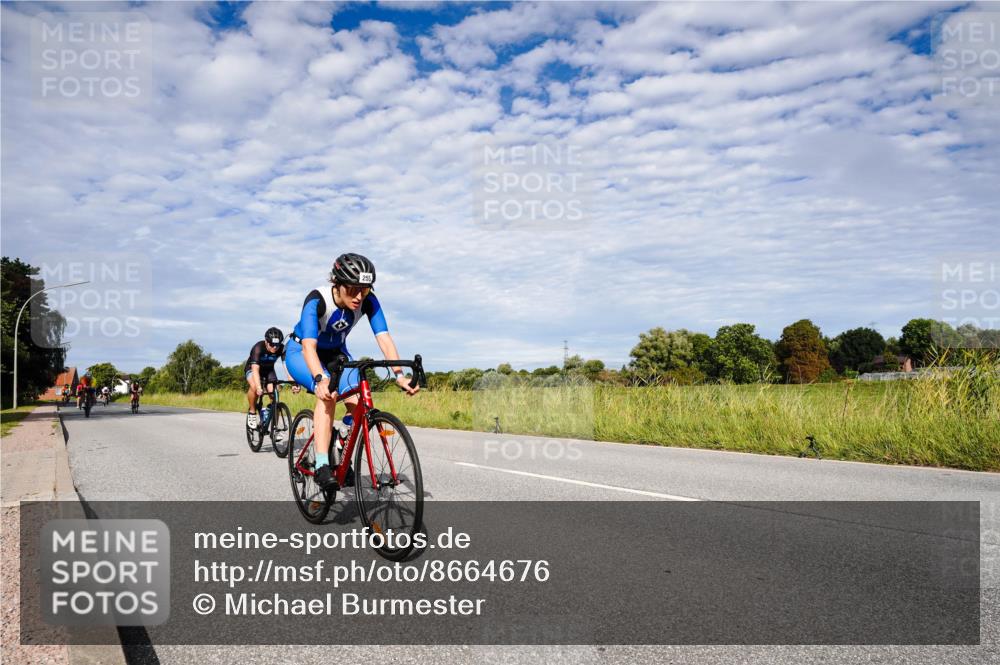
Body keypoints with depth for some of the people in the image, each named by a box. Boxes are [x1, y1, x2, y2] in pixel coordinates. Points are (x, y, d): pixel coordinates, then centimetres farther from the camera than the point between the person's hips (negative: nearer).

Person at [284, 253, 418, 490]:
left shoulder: (368, 301, -23)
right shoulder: (317, 300, -33)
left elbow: (384, 337, -31)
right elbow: (309, 346, -43)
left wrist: (399, 374, -45)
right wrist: (321, 379, -60)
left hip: (335, 352, 4)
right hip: (301, 352, -4)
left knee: (358, 400, -20)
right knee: (328, 393, -33)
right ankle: (322, 466, -32)